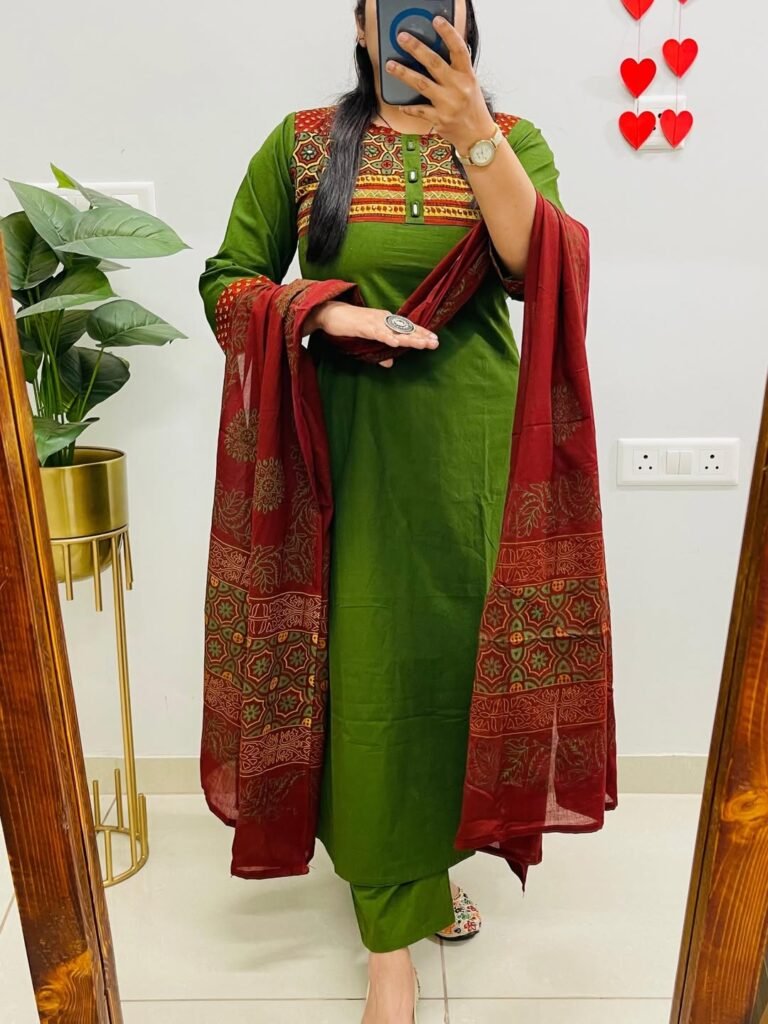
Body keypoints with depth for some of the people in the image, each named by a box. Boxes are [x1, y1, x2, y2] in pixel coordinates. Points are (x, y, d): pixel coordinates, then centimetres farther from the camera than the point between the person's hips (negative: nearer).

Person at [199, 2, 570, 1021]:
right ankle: (392, 932, 21)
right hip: (351, 447, -1)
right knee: (370, 667, 1)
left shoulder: (514, 140, 7)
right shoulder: (302, 143, 7)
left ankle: (426, 859, 39)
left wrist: (472, 130, -20)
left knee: (455, 652, 11)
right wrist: (329, 312, -11)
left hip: (470, 447, 2)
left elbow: (539, 271, -11)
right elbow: (226, 282, 6)